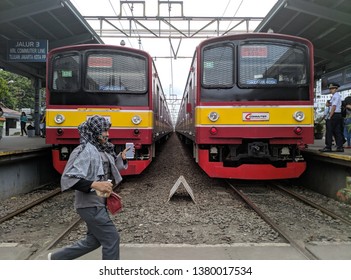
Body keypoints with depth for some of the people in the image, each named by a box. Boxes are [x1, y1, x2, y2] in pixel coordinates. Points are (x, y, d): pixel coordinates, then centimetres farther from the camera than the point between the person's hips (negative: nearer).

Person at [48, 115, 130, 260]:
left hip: (98, 203, 10)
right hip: (91, 205, -10)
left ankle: (57, 258, 33)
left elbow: (109, 170, 21)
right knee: (111, 238, -3)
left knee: (94, 239, 19)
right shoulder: (85, 151, -19)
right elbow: (68, 178, -25)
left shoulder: (102, 149, 9)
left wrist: (122, 157, 4)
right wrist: (95, 185, -35)